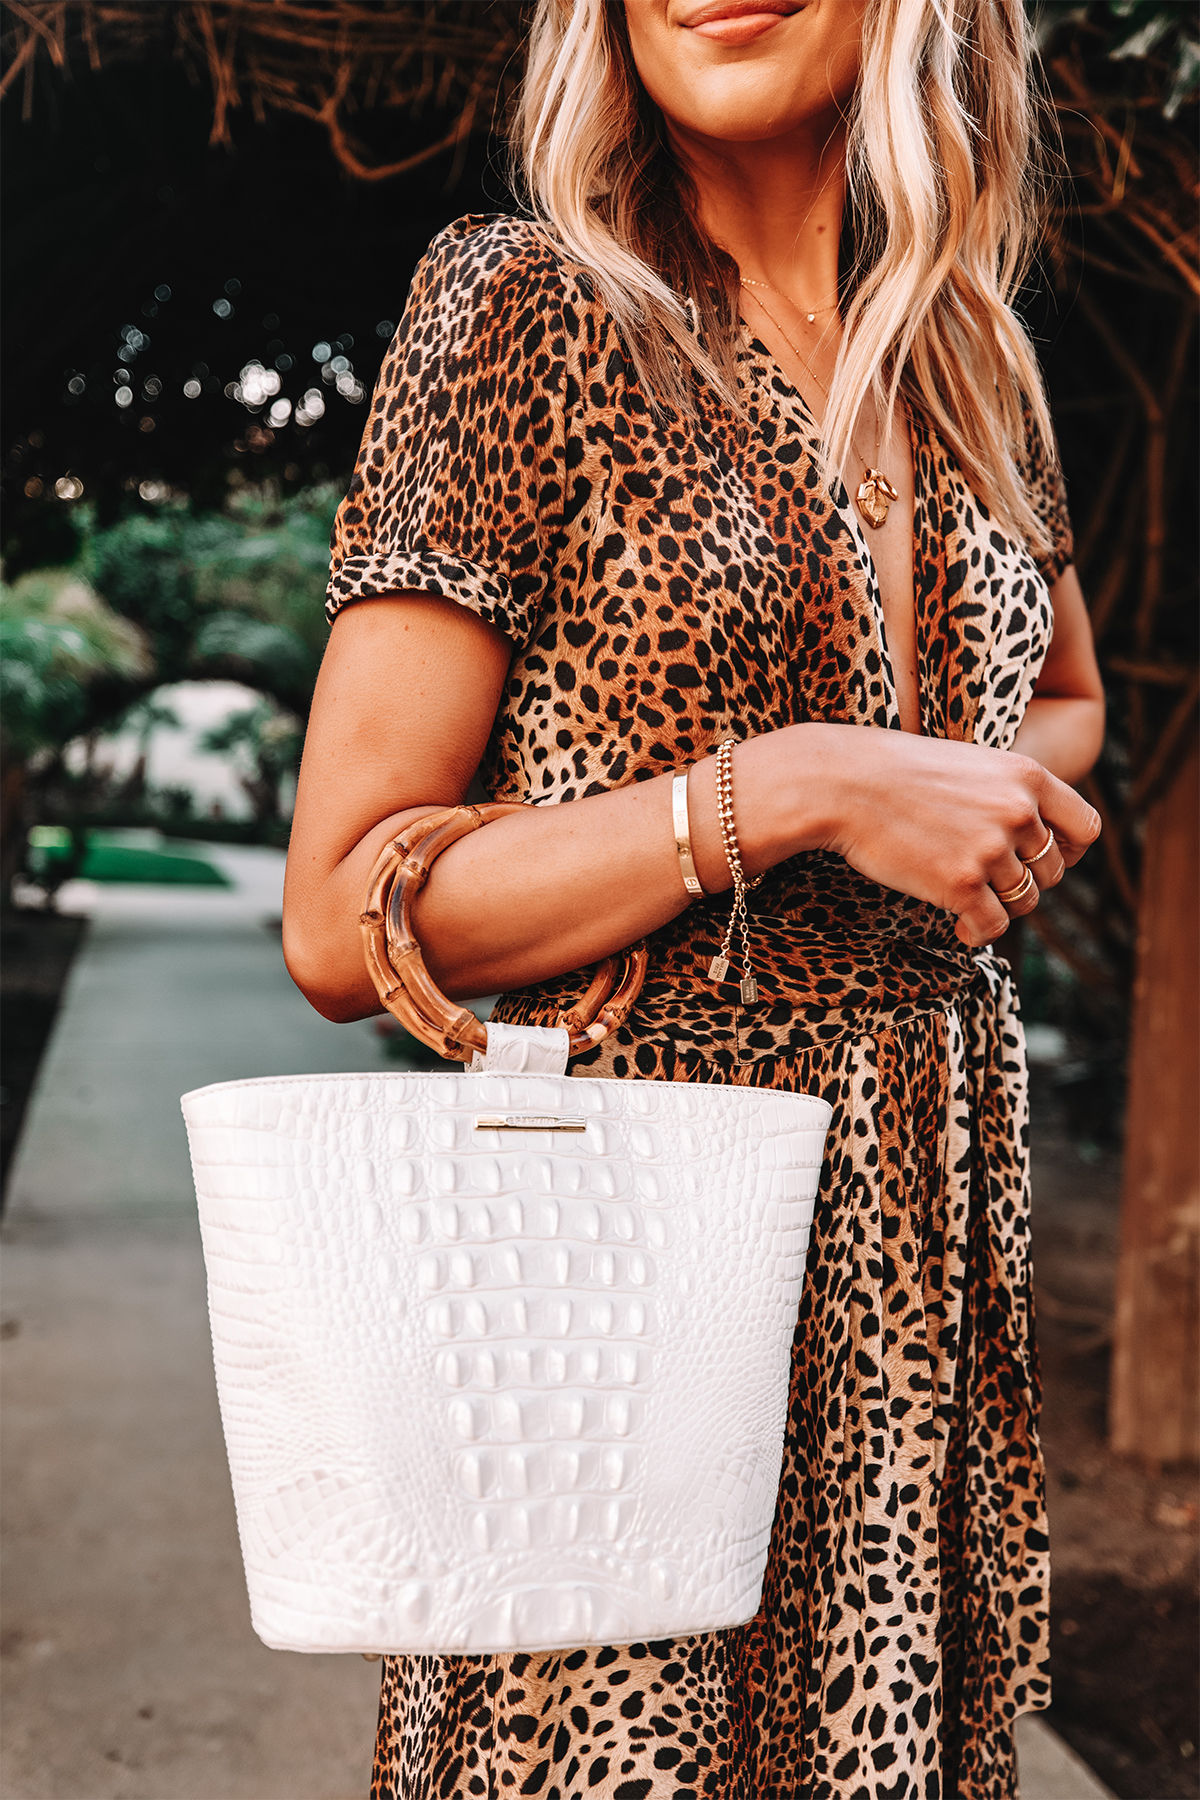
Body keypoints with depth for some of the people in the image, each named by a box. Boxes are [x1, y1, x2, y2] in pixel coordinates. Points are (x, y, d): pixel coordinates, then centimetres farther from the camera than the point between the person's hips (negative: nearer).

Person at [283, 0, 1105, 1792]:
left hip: (936, 1227, 5)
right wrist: (798, 789, -18)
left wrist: (1013, 805, 5)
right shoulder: (520, 305, -7)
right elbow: (341, 924, -10)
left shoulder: (971, 351, 9)